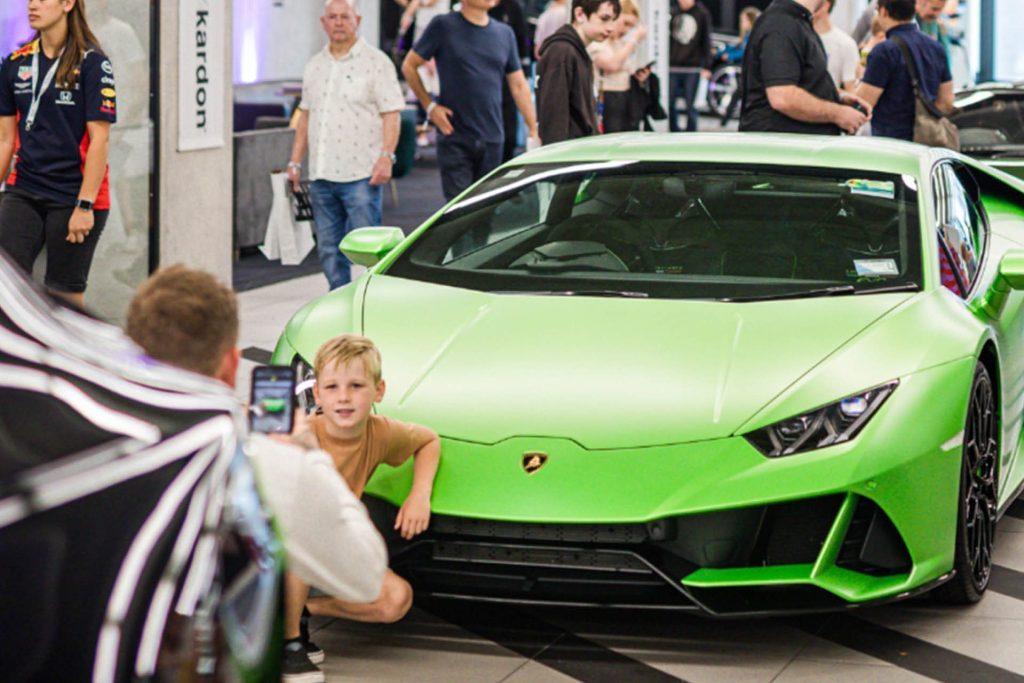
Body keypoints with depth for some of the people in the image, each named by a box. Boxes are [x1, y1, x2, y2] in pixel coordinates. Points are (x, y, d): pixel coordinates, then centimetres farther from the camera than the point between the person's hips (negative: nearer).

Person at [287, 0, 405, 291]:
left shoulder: (376, 62, -2)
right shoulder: (315, 65, 15)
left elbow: (391, 115, -7)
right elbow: (305, 116, 21)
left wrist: (386, 157, -17)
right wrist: (295, 160, 16)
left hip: (361, 173, -6)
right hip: (321, 174, 6)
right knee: (328, 249, 9)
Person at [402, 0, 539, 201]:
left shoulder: (505, 34, 10)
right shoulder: (444, 26, -2)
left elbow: (519, 86, 14)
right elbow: (409, 66, 3)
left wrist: (534, 129, 8)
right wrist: (429, 105, -5)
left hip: (493, 139, 4)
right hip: (455, 138, -4)